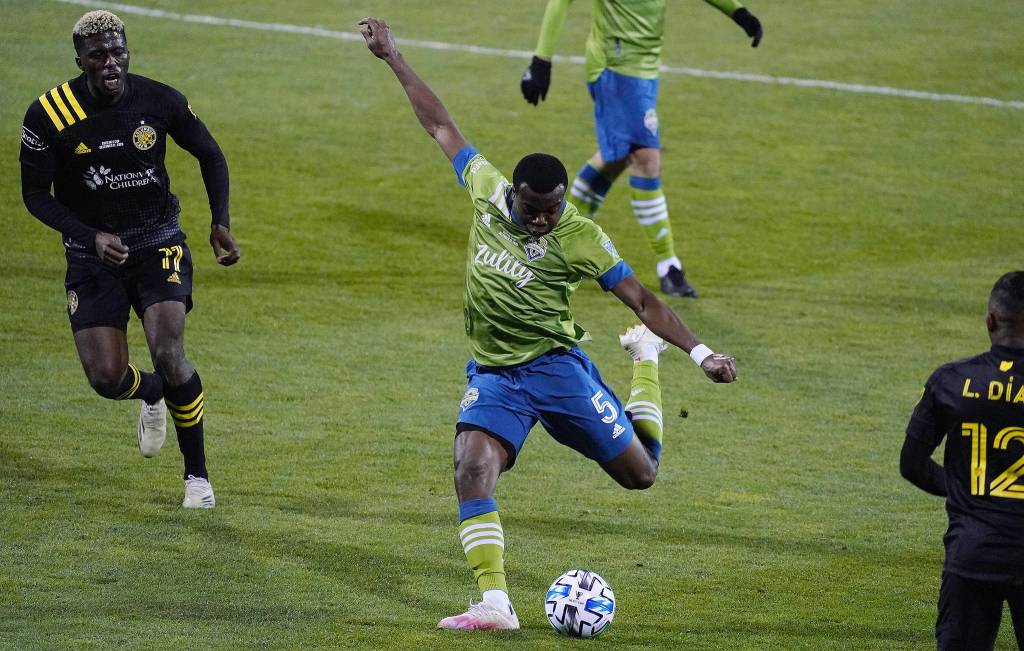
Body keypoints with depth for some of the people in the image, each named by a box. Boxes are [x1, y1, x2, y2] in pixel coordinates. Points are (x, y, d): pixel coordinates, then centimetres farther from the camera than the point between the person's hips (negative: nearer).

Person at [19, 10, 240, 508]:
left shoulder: (160, 102, -9)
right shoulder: (49, 115, -13)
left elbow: (210, 154, 9)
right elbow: (35, 195, -4)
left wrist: (220, 223, -1)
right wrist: (91, 236, -17)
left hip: (159, 245, -1)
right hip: (93, 256, 1)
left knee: (167, 352, -20)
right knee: (106, 378, -8)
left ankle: (197, 474, -1)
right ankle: (153, 394, 32)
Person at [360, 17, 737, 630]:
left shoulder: (577, 236, -12)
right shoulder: (486, 188, -2)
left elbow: (641, 298, -13)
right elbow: (441, 125, 10)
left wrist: (700, 351, -22)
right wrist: (394, 59, 16)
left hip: (554, 364, -2)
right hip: (493, 373, 2)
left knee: (641, 473, 3)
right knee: (472, 470, -24)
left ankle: (645, 359, 31)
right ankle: (494, 604, -24)